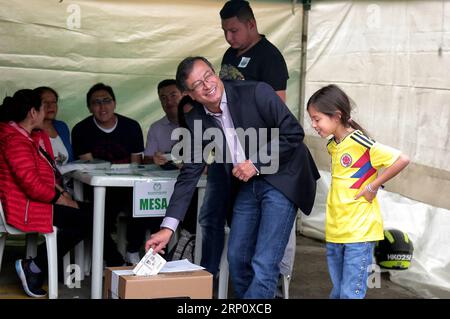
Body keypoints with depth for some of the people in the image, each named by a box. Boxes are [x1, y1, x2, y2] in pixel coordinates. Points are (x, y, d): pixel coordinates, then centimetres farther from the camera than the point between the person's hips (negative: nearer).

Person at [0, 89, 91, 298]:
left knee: (85, 209, 4)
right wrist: (63, 200, -13)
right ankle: (34, 268, -4)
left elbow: (43, 175, 21)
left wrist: (62, 193, 7)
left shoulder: (27, 135, 13)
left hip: (32, 200, 11)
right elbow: (33, 185, -26)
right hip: (22, 208, -11)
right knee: (84, 221, -13)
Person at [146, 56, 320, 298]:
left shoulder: (257, 92, -19)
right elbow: (190, 174, -2)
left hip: (280, 179, -5)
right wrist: (168, 227, -9)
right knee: (237, 259, 10)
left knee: (264, 264, -11)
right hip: (246, 185, 6)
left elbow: (294, 133, -15)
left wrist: (256, 164, -19)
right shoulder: (196, 120, -4)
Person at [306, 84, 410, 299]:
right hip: (335, 231, 8)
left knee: (351, 293, -6)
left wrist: (373, 186, -15)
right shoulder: (332, 146, 10)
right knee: (337, 292, 15)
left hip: (359, 231, -8)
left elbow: (402, 160, -21)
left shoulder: (359, 143, -15)